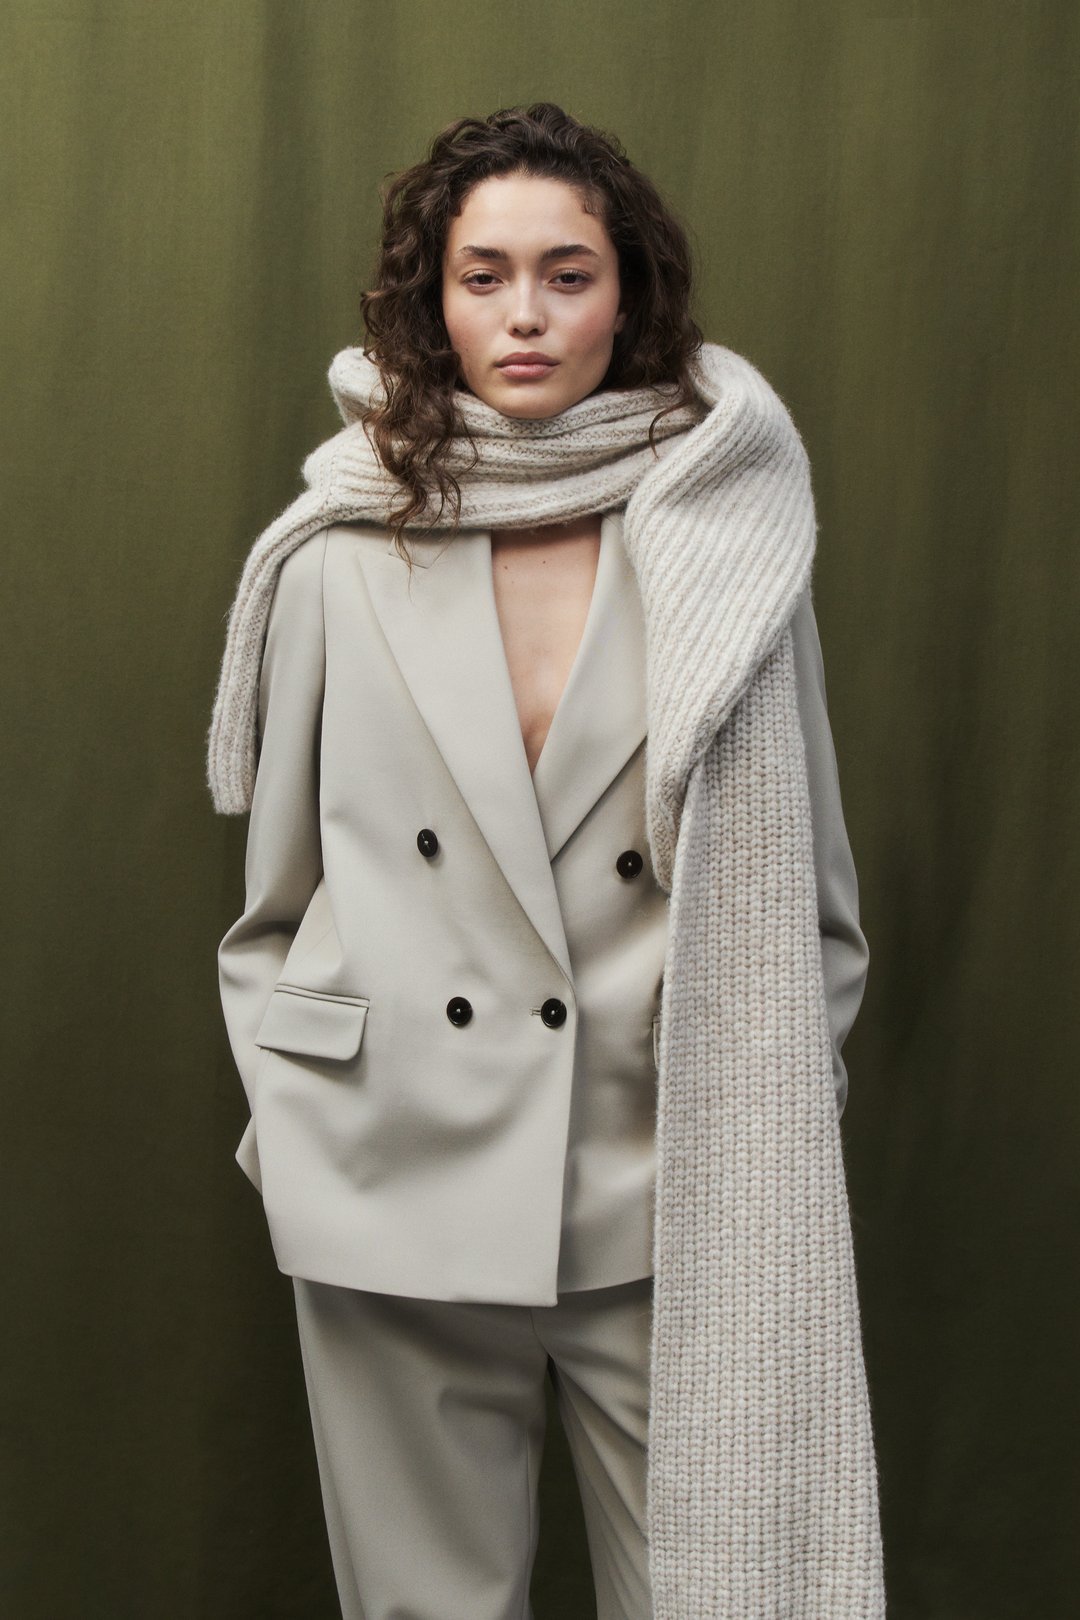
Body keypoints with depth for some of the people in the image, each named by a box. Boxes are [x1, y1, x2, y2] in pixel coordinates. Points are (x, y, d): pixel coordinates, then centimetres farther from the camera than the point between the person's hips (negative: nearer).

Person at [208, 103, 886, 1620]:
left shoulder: (727, 543, -1)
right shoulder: (337, 554, 1)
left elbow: (805, 878, 7)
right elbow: (279, 884, 10)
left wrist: (776, 1127, 7)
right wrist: (294, 1114, 8)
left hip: (666, 1197, 0)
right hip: (397, 1186, 1)